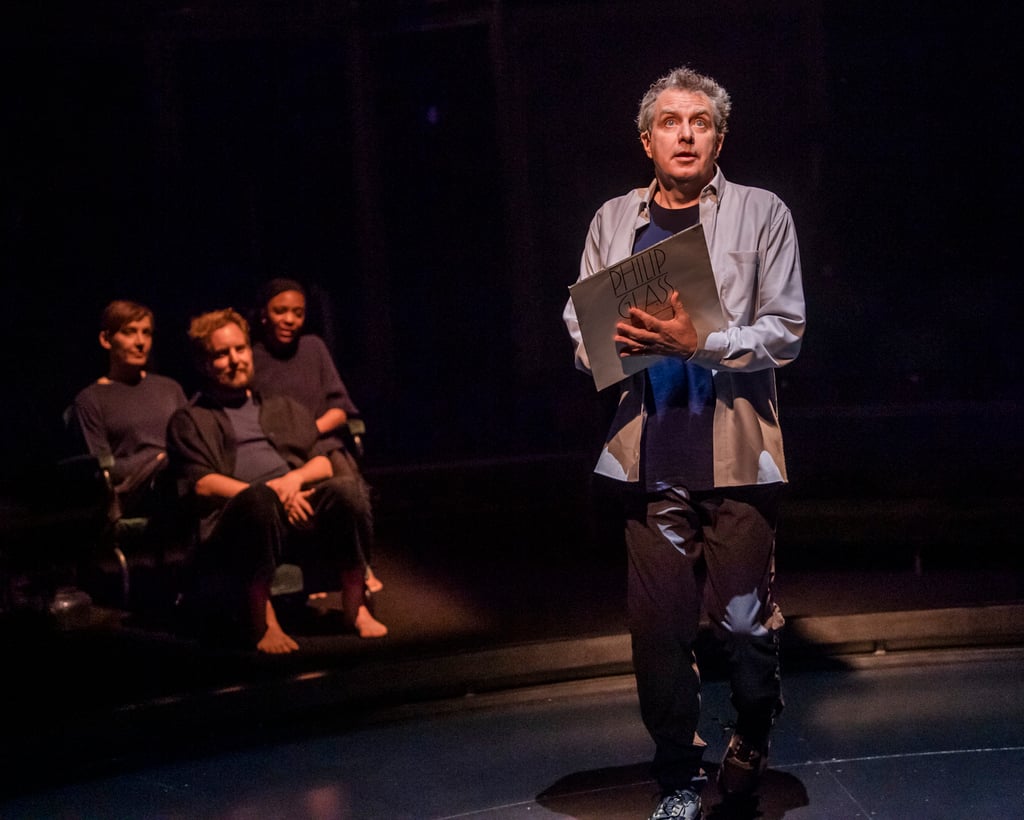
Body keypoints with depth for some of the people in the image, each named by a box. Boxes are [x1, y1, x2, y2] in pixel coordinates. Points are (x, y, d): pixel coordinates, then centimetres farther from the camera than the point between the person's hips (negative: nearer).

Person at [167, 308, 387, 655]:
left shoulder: (285, 408, 31)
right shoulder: (189, 421, 18)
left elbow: (325, 463, 19)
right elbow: (201, 484, 2)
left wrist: (295, 478, -5)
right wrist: (268, 494, -12)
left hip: (301, 511, 3)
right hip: (235, 519, -3)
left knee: (337, 493, -31)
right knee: (258, 498, -39)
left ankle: (355, 607, -22)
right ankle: (263, 622, -34)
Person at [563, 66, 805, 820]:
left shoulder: (762, 214, 4)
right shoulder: (614, 221, 13)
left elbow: (785, 332, -2)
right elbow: (579, 321, 14)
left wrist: (699, 343, -16)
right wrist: (610, 342, -9)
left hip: (738, 453, -2)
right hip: (651, 454, 2)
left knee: (744, 616, 0)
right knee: (659, 623, 3)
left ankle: (754, 734, 29)